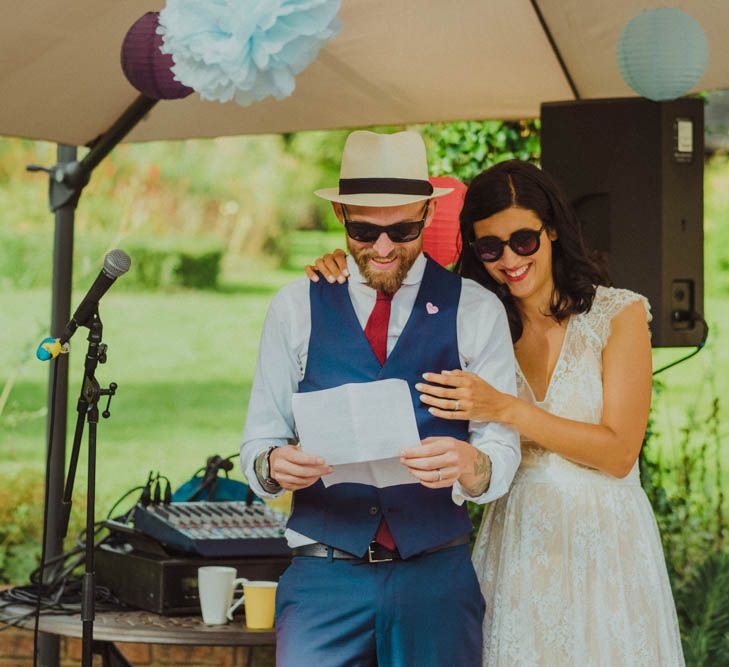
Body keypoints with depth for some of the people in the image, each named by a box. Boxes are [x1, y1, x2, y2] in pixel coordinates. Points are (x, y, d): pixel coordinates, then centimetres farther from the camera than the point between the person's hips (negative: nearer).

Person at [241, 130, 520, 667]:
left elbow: (503, 449, -3)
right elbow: (258, 442, 6)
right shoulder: (296, 308, 7)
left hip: (436, 578, 0)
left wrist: (471, 465, -26)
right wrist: (272, 465, -19)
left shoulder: (476, 311, 4)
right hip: (324, 575, 0)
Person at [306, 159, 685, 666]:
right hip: (516, 542, 3)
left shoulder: (619, 314, -4)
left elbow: (619, 453, -10)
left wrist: (503, 409, -20)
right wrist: (344, 276, -6)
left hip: (603, 541, -2)